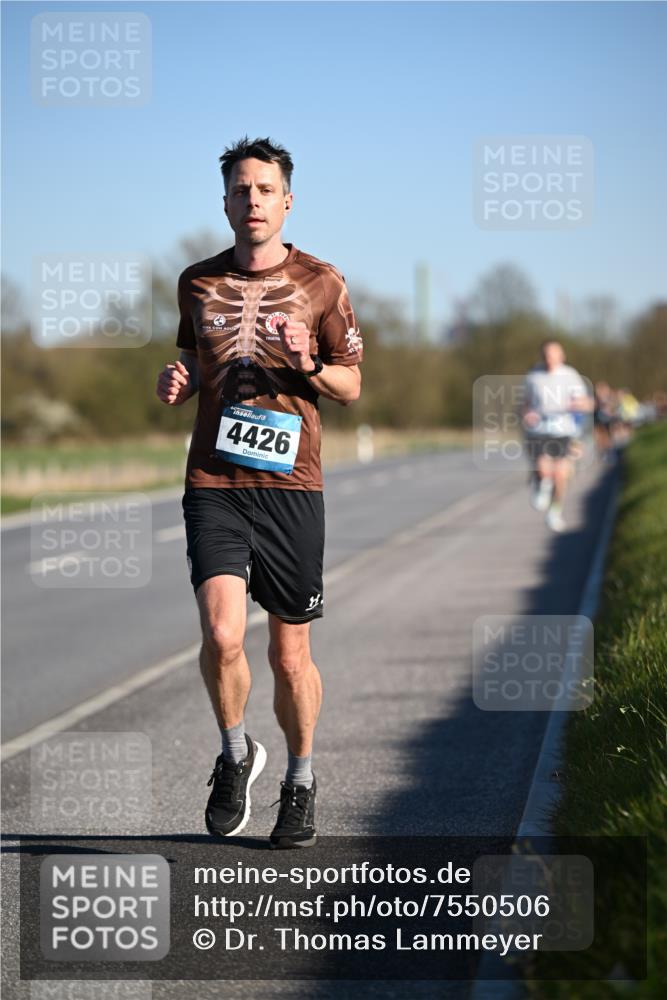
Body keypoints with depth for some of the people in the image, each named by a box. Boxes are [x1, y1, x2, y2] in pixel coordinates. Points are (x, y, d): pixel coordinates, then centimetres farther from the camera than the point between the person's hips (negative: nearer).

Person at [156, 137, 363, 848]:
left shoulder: (321, 283, 4)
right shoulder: (197, 282, 10)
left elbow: (352, 386, 10)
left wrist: (310, 364, -11)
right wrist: (176, 383, 1)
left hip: (291, 483, -1)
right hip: (213, 482, 1)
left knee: (290, 653, 5)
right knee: (222, 634, -17)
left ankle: (299, 783, 27)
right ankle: (236, 755, 10)